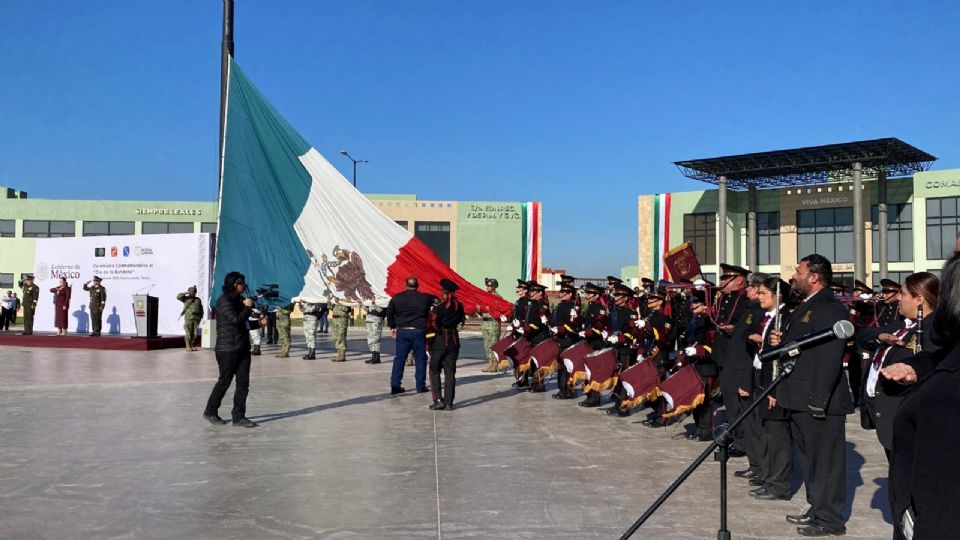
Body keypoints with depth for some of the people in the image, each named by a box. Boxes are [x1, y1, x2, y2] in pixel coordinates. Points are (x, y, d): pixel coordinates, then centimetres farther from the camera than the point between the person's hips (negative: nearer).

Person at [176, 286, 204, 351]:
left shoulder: (198, 300, 18)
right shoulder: (186, 298, 8)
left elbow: (201, 309, 20)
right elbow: (178, 296, -8)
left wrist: (201, 316, 10)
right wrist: (186, 293, -6)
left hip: (196, 318, 4)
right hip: (188, 318, -4)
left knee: (194, 333, 3)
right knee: (188, 333, -6)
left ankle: (192, 346, 10)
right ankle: (188, 346, -2)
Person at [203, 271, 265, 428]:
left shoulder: (239, 300, 16)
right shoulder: (224, 301, -11)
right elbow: (236, 319, -22)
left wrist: (258, 322, 6)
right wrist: (247, 307, -9)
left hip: (242, 348, 8)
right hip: (227, 349, -8)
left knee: (243, 382, 3)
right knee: (224, 382, 2)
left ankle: (239, 416, 7)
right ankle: (210, 412, 19)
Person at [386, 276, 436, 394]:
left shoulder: (396, 298, 1)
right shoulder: (425, 298, -6)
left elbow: (389, 313, 7)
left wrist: (392, 326, 18)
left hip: (402, 331, 2)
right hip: (419, 332, -2)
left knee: (399, 358, 8)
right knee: (420, 359, 7)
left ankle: (395, 386, 6)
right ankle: (420, 386, 9)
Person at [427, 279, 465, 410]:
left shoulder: (439, 306, -14)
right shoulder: (459, 306, 3)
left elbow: (432, 325, -14)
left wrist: (428, 342, -7)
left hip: (439, 342, -5)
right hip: (454, 341, 5)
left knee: (434, 371, 8)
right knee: (450, 372, 8)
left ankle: (438, 400, -2)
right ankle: (448, 403, 7)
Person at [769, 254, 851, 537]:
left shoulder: (830, 308, -15)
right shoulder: (805, 307, 17)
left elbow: (830, 357, -22)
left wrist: (819, 401, -25)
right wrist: (780, 342, 6)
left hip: (819, 401, -10)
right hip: (799, 400, 10)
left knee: (825, 459, 0)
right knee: (809, 458, 18)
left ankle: (830, 519, 11)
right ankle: (817, 510, 30)